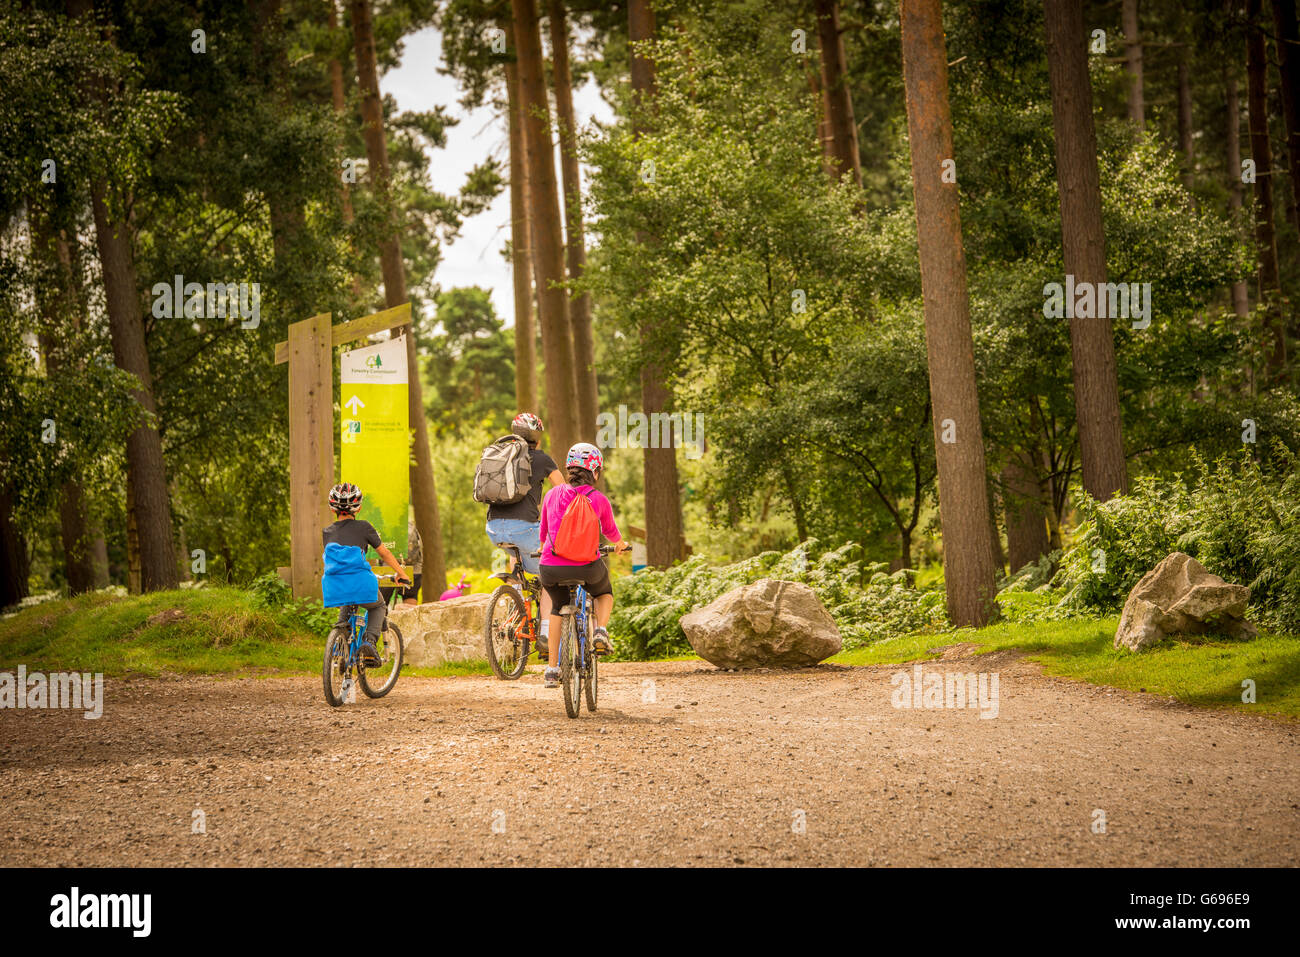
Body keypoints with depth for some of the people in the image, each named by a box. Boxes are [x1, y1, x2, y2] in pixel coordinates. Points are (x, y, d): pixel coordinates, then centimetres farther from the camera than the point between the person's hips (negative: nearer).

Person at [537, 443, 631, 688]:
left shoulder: (552, 495, 6)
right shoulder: (599, 499, 0)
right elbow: (610, 532, 19)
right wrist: (620, 544, 42)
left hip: (552, 567, 2)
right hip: (587, 566, -2)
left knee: (558, 608, 30)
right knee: (604, 593, 33)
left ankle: (552, 669, 24)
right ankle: (601, 631, 6)